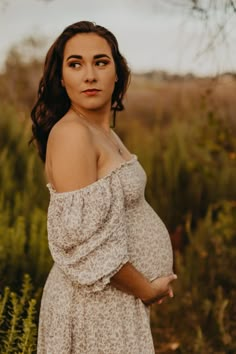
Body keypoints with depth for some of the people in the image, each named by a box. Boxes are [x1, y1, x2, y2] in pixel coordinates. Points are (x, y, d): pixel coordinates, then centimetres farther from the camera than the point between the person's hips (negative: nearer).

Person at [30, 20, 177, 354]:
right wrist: (148, 289, -13)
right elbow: (86, 242, -25)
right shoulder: (71, 134, -21)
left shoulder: (105, 131, 7)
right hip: (97, 303, -9)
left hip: (120, 296, 9)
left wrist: (149, 285, 8)